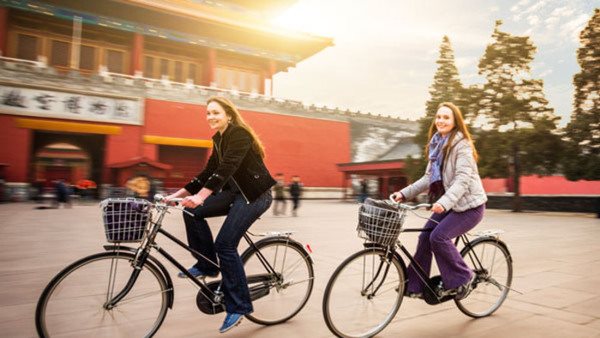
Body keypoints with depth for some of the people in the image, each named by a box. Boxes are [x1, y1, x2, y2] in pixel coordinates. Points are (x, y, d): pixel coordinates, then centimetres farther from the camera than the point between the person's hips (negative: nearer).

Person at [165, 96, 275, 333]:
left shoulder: (239, 134, -15)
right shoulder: (219, 139, 12)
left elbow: (226, 169, -29)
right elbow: (208, 172, 12)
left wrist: (201, 196, -39)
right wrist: (178, 194, 6)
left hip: (255, 196, -8)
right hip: (235, 192, 8)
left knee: (225, 245, -15)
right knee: (193, 212, -7)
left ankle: (238, 306, -1)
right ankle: (207, 266, 9)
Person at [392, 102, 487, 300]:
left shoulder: (462, 145, -14)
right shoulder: (436, 145, 9)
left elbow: (463, 180, -24)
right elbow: (429, 178, 9)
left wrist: (444, 202, -38)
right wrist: (404, 193, -1)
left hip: (468, 204, -7)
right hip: (447, 204, 7)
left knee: (438, 237, -22)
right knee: (425, 237, -5)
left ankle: (462, 279, 0)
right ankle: (415, 286, 5)